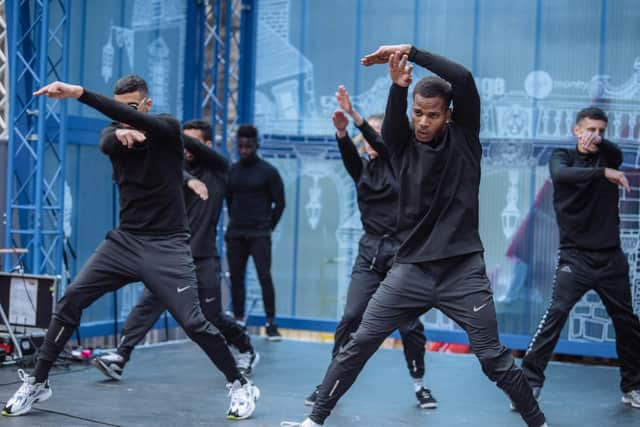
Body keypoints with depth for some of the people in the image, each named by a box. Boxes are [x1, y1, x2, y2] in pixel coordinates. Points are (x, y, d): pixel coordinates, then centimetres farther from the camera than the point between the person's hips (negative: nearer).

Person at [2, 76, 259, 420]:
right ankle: (37, 383, 10)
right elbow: (106, 143, -19)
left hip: (167, 245, -4)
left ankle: (241, 386, 8)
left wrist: (80, 93, -40)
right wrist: (119, 135, -43)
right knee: (70, 301, -4)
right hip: (125, 240, 5)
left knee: (193, 322, -11)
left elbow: (133, 119, -28)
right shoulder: (115, 135, 7)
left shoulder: (168, 128, -8)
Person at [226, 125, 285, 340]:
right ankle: (238, 321, 14)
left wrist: (268, 227, 1)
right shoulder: (231, 171, 9)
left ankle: (271, 324, -5)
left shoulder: (268, 171, -3)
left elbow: (279, 203, 1)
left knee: (264, 277, -10)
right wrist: (235, 221, 12)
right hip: (235, 234, 4)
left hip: (259, 234, -4)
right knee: (236, 278, 6)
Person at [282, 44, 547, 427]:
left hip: (463, 270, -2)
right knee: (359, 345, 1)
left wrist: (410, 51, -10)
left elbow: (464, 79, -12)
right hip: (412, 269, 2)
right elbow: (392, 123, -17)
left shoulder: (463, 138, 1)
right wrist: (398, 86, -35)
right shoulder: (403, 144, 6)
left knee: (494, 358, 0)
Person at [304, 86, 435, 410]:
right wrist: (341, 131, -35)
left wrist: (354, 115, -34)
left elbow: (381, 145, -21)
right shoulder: (362, 167, 8)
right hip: (370, 251, 3)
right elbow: (348, 153, -14)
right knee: (351, 317, -8)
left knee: (409, 323, 0)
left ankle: (419, 385, 16)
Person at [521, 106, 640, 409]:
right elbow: (560, 174, -22)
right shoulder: (562, 156, 1)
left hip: (611, 256, 3)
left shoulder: (607, 158, 8)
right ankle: (530, 382, -13)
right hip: (575, 255, -3)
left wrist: (599, 143, -35)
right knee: (556, 314, -17)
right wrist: (603, 173, -32)